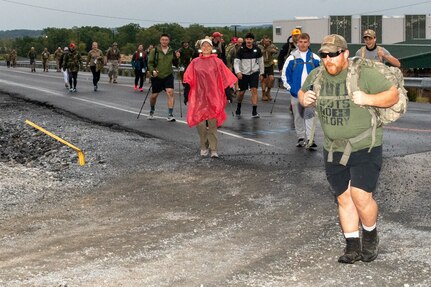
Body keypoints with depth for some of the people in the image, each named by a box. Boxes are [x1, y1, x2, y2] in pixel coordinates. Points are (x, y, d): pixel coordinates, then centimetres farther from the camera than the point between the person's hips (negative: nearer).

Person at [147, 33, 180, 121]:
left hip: (168, 76, 1)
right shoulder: (154, 51, -4)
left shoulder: (172, 51, 3)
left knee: (170, 92, -18)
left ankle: (170, 114, -16)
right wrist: (152, 71, -21)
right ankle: (152, 111, 37)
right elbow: (150, 63, -3)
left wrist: (177, 58, -12)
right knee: (154, 95, 9)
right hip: (157, 76, -1)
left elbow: (175, 64, 8)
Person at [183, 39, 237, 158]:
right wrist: (186, 96, 5)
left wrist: (228, 95, -1)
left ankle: (213, 149, 5)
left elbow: (225, 79, 3)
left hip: (213, 97, -2)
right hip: (199, 96, 2)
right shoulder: (195, 62, 7)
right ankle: (204, 147, 18)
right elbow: (188, 80, 9)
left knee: (212, 124, -2)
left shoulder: (217, 62, 2)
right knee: (200, 123, -1)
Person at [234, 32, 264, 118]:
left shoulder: (257, 49, -1)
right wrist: (238, 72, -21)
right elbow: (236, 61, -6)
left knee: (254, 90, -11)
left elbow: (260, 61, 11)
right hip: (243, 73, -1)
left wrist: (261, 73, 12)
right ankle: (238, 107, 35)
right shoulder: (241, 50, -8)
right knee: (242, 92, 8)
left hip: (254, 73, 1)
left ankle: (254, 111, -9)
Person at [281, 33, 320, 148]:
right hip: (296, 93, 1)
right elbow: (285, 74, 5)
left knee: (310, 115, -11)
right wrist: (290, 87, -3)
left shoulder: (315, 58, 2)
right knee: (298, 116, 9)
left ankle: (310, 139, -14)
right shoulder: (292, 58, 1)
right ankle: (301, 138, 20)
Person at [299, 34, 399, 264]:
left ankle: (370, 236, 17)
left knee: (361, 196, -12)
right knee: (344, 199, 10)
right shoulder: (316, 76, 3)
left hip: (365, 148, -5)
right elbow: (302, 92, 20)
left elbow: (393, 95, -10)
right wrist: (304, 99, -4)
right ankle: (352, 246, 22)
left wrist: (368, 99, -27)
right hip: (333, 149, 5)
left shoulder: (364, 74, -12)